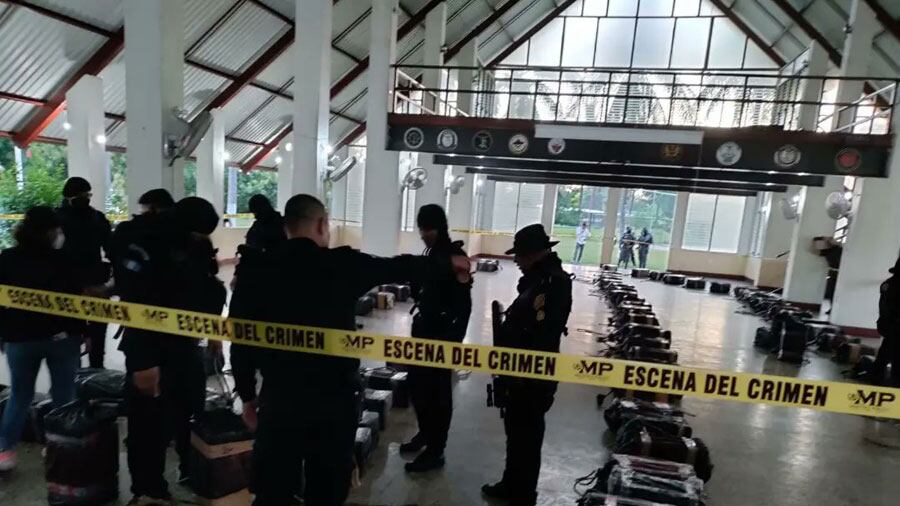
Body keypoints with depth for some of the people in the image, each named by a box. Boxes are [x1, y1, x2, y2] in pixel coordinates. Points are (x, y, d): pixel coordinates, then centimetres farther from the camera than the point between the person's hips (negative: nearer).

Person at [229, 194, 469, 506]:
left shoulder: (256, 269, -4)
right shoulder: (344, 264, -7)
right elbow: (401, 268, 6)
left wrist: (247, 395, 11)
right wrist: (448, 263, 22)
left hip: (279, 398, 1)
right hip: (336, 397, -1)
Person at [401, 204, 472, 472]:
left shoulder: (455, 256, -15)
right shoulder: (431, 253, 10)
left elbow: (464, 304, -18)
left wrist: (456, 339, -20)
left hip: (443, 332, -8)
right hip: (424, 327, 8)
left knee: (438, 390, 2)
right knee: (417, 383, 17)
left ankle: (435, 451, 15)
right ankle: (425, 433, 37)